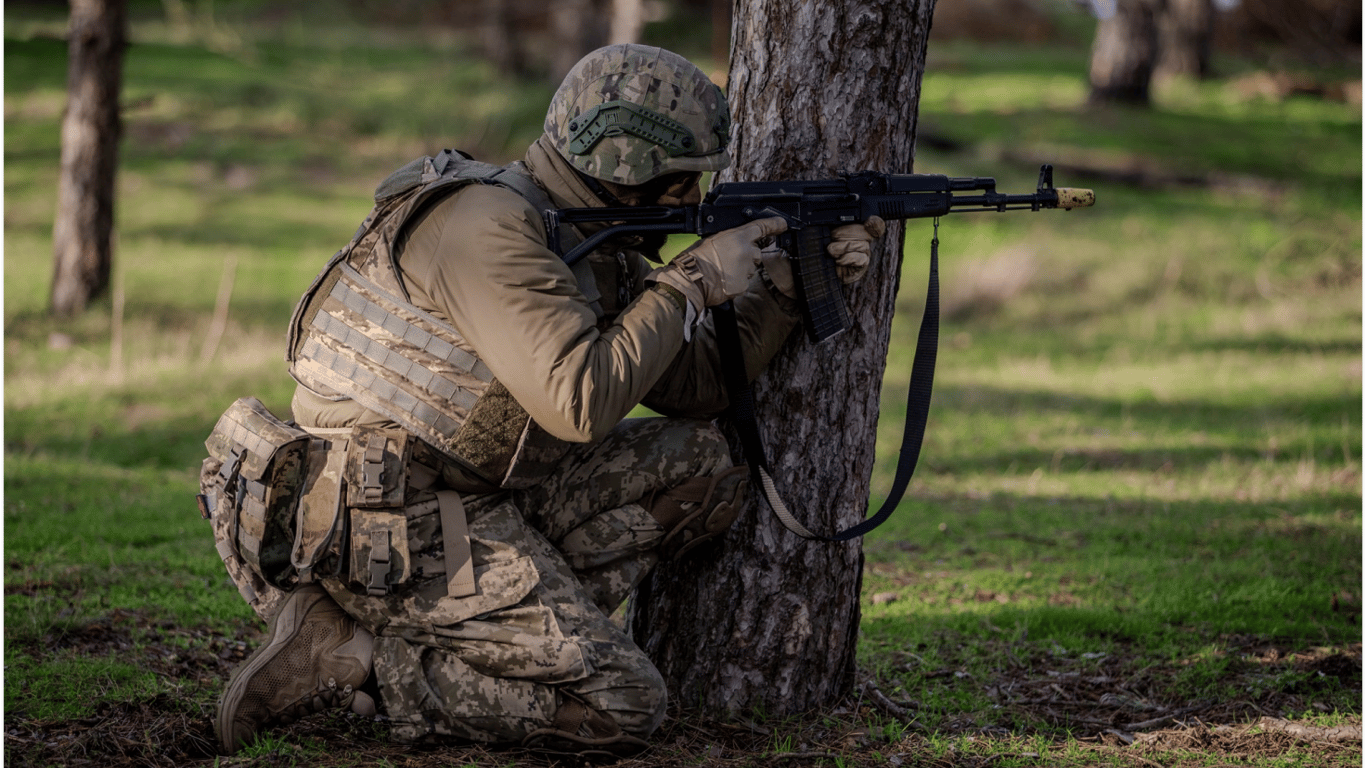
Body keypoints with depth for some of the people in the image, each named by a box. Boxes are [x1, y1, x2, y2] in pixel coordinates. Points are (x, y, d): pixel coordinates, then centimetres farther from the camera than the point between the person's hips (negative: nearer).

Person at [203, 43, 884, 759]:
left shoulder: (590, 241, 11)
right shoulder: (489, 224, -19)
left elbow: (695, 385, 15)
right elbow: (580, 402, -26)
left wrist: (788, 283, 5)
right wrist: (693, 282, -16)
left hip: (475, 502, 10)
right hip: (389, 530, -10)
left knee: (701, 465, 4)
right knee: (620, 707, -14)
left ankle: (519, 631, -1)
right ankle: (345, 658, -10)